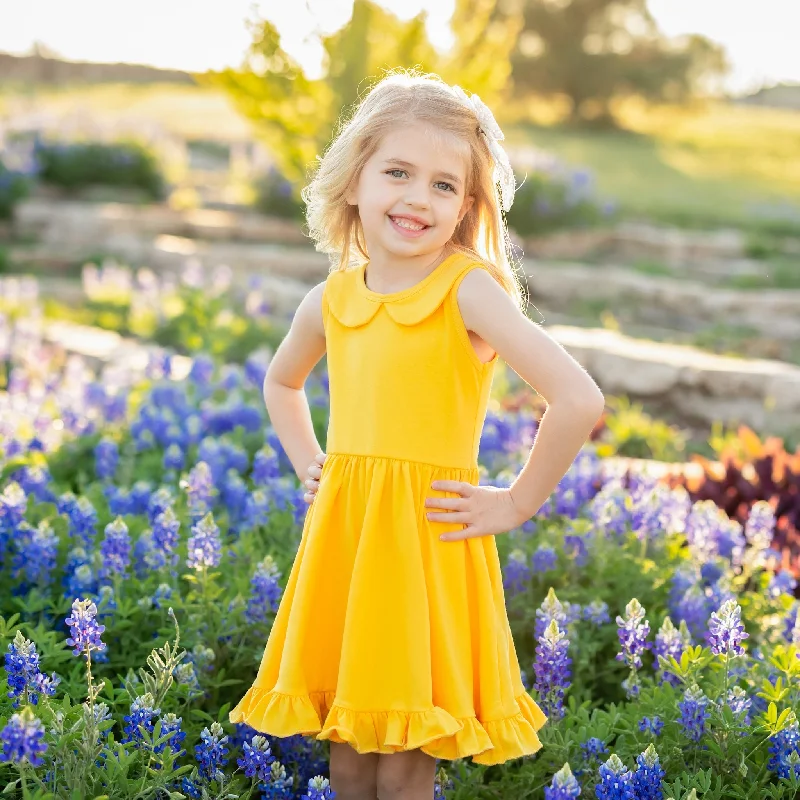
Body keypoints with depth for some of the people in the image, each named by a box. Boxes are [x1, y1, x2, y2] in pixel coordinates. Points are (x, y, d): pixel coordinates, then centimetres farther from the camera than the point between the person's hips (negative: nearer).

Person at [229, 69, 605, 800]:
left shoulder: (468, 288, -13)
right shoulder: (330, 300, 5)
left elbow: (579, 400, -23)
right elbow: (281, 383, 28)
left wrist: (518, 504, -14)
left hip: (429, 541, -5)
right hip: (340, 537, 5)